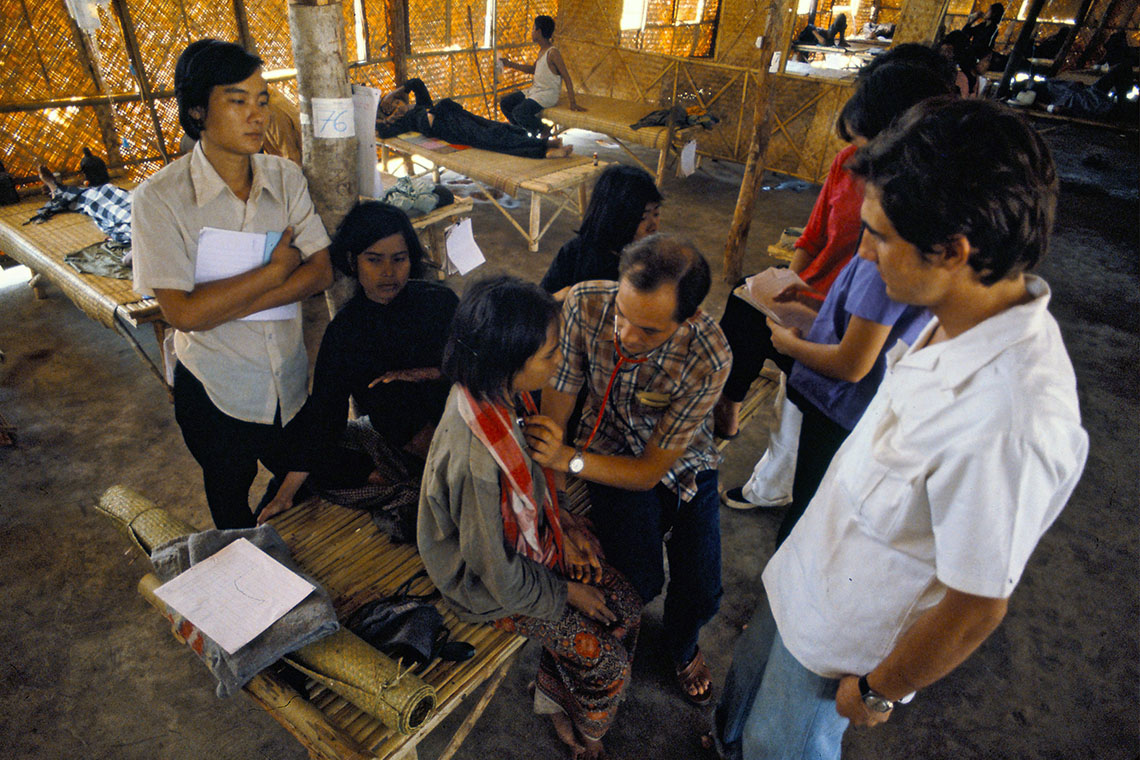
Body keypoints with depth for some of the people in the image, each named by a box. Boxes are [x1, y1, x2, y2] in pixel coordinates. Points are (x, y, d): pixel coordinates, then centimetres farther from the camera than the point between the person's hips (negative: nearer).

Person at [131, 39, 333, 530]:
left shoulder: (286, 177, -5)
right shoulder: (160, 198, -17)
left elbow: (322, 270, -14)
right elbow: (183, 312, -24)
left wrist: (221, 305, -22)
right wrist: (276, 270, -19)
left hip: (291, 383, 4)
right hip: (216, 392, -3)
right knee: (231, 507, 23)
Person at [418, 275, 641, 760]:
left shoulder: (500, 393, -17)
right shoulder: (475, 460, -41)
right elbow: (499, 574, -25)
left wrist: (564, 525, -2)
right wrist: (566, 593, -11)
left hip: (526, 539, 7)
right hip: (487, 584, -7)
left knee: (626, 610, 7)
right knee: (605, 661, -2)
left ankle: (555, 695, 32)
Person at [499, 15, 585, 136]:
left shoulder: (553, 52, -17)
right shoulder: (541, 51, 11)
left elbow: (567, 78, -18)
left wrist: (572, 102, -21)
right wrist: (511, 64, 23)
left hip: (548, 94, -9)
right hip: (535, 90, 9)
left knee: (519, 112, -28)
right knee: (505, 103, 4)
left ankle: (543, 130, -3)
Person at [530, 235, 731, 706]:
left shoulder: (710, 359, -31)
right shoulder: (584, 304, -29)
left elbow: (650, 470, -23)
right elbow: (554, 406, -19)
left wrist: (569, 458, -36)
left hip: (681, 461, 1)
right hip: (610, 447, 0)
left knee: (700, 593, -4)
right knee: (641, 581, -17)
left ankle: (682, 647, 36)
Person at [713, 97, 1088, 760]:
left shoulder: (1010, 422, -39)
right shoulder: (966, 320, -13)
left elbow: (977, 607, -27)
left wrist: (878, 691, -11)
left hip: (843, 637, -7)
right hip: (810, 580, 7)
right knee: (750, 683, 32)